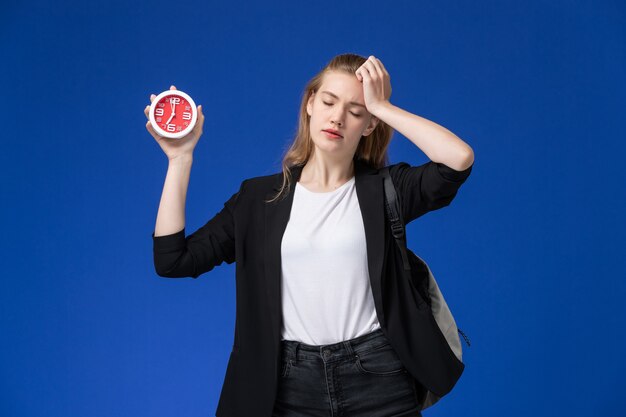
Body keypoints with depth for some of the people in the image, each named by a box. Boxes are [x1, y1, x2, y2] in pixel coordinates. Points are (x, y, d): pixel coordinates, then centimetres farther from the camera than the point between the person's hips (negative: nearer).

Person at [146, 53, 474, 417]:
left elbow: (460, 159, -17)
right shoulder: (260, 196, 6)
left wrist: (382, 107, -10)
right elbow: (174, 261, 0)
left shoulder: (384, 190, 1)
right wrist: (180, 157, -2)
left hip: (376, 379, -1)